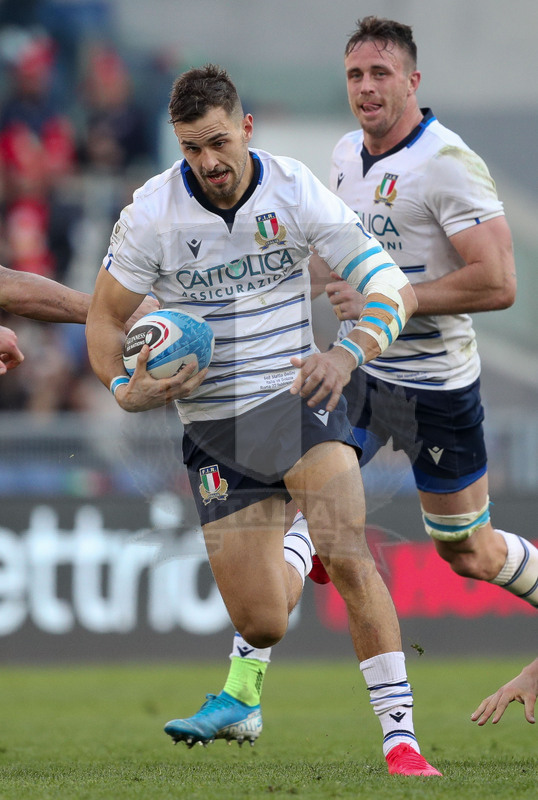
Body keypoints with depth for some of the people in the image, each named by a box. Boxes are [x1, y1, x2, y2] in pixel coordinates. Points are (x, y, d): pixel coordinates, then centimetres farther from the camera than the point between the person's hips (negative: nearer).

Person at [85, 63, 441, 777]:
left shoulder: (296, 190, -8)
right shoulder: (152, 212, -8)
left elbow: (393, 288, -9)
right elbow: (105, 319, 4)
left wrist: (348, 354, -27)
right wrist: (125, 389, -16)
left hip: (299, 395, -1)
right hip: (212, 423, 1)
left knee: (348, 556, -24)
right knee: (262, 625, -2)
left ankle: (400, 737, -19)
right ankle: (293, 557, 37)